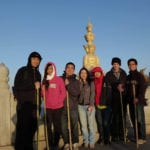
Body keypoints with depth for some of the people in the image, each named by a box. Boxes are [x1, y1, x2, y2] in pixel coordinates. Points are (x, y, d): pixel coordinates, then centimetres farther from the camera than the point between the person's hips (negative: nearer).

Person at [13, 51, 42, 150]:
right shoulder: (22, 71, 2)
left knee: (32, 127, 3)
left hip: (34, 104, 5)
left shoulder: (38, 74, 18)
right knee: (22, 128, -7)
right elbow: (17, 86, -8)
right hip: (24, 104, -5)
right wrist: (33, 85, -12)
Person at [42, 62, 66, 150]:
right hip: (47, 107, 2)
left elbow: (63, 92, -2)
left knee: (57, 126, 5)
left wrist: (58, 101, -11)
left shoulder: (59, 79, 1)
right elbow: (43, 94, 12)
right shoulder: (44, 80, 9)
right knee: (48, 126, 2)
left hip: (58, 107, -2)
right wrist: (42, 89, -8)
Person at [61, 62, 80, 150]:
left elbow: (76, 93, -7)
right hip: (62, 107, 1)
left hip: (73, 107, 0)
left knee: (74, 126, 1)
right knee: (64, 127, 4)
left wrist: (68, 85, -13)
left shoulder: (76, 81, 7)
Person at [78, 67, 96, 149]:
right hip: (81, 106, 3)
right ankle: (86, 141, 15)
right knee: (83, 125, 5)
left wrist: (91, 105, -12)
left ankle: (92, 142, 6)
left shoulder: (91, 82, 4)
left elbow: (92, 94, -3)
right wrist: (81, 82, -6)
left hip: (89, 105, -2)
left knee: (91, 124, -3)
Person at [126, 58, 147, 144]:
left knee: (140, 119, -4)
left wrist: (138, 98, -22)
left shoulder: (140, 75, -5)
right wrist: (128, 98, 2)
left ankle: (142, 138, 4)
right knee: (133, 119, 9)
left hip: (138, 101, -6)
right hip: (131, 101, 6)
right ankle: (136, 136, 19)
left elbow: (143, 87, -13)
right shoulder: (128, 77, 14)